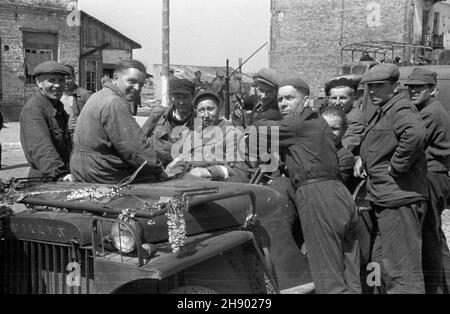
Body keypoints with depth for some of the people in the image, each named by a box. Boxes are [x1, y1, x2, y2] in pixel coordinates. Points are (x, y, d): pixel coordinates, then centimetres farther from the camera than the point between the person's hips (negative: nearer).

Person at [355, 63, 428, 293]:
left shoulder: (401, 109, -13)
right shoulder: (382, 113, 19)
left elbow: (415, 134, -34)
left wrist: (395, 167, -24)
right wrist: (363, 158, 13)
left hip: (399, 199, -11)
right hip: (384, 199, 11)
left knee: (402, 268, -7)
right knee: (382, 264, 20)